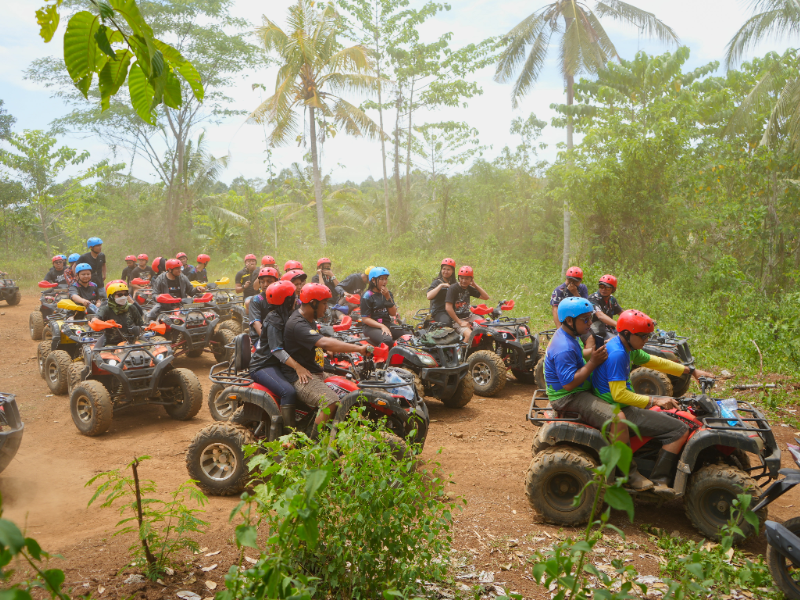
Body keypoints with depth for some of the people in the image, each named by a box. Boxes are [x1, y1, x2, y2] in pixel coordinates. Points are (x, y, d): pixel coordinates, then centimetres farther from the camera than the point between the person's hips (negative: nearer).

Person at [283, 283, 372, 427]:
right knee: (331, 402, -31)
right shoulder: (297, 324, -21)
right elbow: (325, 343, -34)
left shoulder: (309, 320, 14)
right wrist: (358, 348, -37)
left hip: (316, 373, 11)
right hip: (301, 377, -11)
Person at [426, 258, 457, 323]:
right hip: (438, 311, -5)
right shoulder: (437, 282, 1)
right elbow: (428, 296, -18)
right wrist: (441, 285, -18)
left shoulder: (454, 283, 19)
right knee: (446, 322, -36)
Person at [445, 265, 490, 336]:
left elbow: (486, 297, 6)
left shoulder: (469, 288, 9)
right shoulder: (453, 288, -11)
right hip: (456, 319, -7)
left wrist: (475, 285, -1)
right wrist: (460, 322, -18)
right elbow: (448, 308, -19)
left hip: (468, 316, 7)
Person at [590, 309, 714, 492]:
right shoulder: (617, 354, -25)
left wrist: (691, 371, 18)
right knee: (680, 431, -11)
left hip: (623, 403, 11)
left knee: (671, 404, 27)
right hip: (620, 411, -11)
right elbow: (619, 394, -28)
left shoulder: (627, 348, 8)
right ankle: (659, 481, -6)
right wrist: (653, 401, -25)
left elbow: (655, 362, 18)